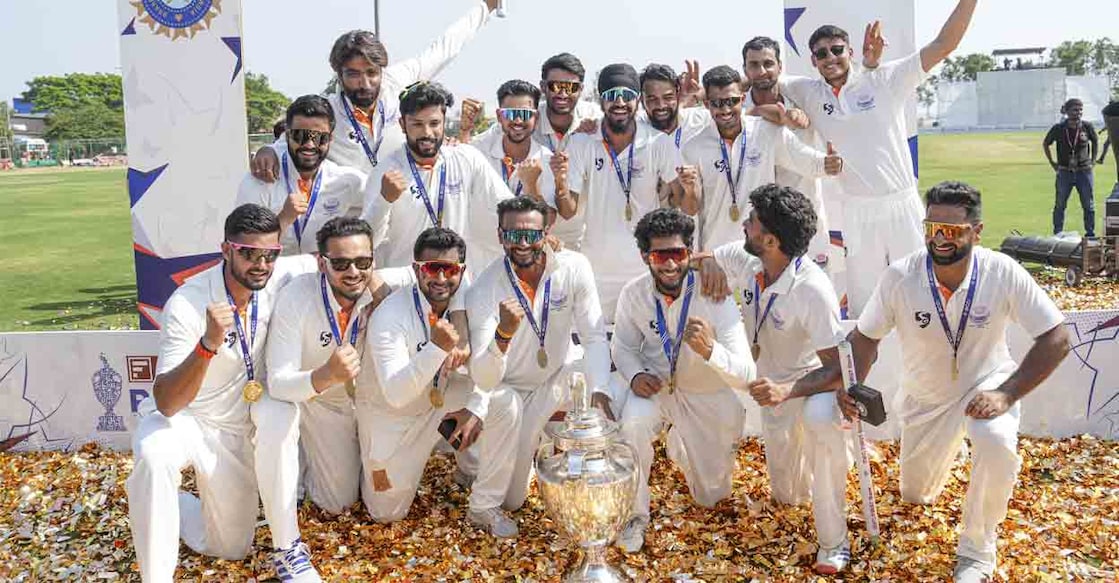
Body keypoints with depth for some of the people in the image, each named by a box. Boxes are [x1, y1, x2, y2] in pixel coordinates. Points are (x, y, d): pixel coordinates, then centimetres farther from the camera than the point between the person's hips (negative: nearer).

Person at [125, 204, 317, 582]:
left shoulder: (279, 278, -16)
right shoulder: (188, 304, -28)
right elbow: (167, 404, -33)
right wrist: (208, 344, -49)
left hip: (235, 430, 4)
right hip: (181, 418, -4)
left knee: (231, 550, 9)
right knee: (154, 456, -40)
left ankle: (173, 505, 38)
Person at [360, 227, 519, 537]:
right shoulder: (389, 317, -30)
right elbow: (395, 395, -37)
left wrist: (476, 409, -26)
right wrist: (436, 349, -50)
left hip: (441, 397, 4)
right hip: (389, 413, -3)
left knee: (504, 403, -22)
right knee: (387, 512, 3)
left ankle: (484, 508, -9)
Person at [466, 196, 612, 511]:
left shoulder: (574, 267, -19)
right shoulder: (483, 290, -24)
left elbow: (594, 337, -19)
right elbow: (483, 380, -30)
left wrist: (599, 392, -37)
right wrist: (504, 334, -49)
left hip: (558, 377, 3)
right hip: (507, 387, -2)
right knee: (511, 500, -4)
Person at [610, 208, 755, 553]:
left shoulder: (715, 296, -28)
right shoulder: (633, 294, -17)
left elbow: (746, 375, -33)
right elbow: (623, 346, 1)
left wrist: (709, 350, -53)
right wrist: (635, 375, -21)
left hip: (707, 395, -1)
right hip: (655, 386, 1)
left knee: (711, 496, 11)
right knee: (631, 424, -34)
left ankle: (680, 446, 45)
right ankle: (635, 514, -9)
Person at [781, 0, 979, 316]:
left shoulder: (884, 79, -2)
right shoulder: (809, 92, 4)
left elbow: (943, 45, -4)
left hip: (902, 205, -1)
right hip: (857, 211, 1)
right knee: (862, 304, 8)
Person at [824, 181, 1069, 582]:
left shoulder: (1003, 272, -24)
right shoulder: (900, 277, -21)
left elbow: (1055, 339, -19)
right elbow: (865, 336, -9)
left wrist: (1006, 395, -27)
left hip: (986, 384, -2)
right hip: (925, 397, 2)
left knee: (997, 444, -37)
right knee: (915, 498, 16)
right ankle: (944, 448, 54)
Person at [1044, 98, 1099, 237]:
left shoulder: (1087, 127, -4)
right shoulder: (1058, 129, -7)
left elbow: (1095, 141, 15)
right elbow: (1045, 144, 8)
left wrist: (1093, 160, 9)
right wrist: (1052, 163, 5)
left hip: (1084, 172, 1)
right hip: (1064, 173, -1)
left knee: (1089, 205, 7)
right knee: (1060, 205, 6)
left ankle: (1090, 233, 18)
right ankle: (1057, 234, 16)